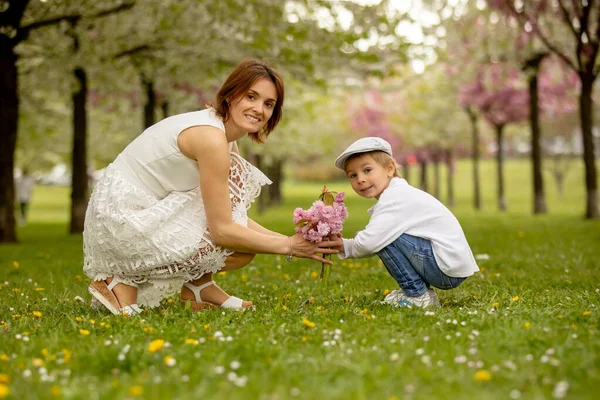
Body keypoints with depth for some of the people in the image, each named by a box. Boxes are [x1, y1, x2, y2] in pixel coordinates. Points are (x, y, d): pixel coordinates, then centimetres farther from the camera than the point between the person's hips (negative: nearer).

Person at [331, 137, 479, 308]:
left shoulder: (396, 198, -18)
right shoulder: (397, 195, 13)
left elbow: (370, 242, -28)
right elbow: (374, 243, 13)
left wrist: (349, 246, -5)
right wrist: (343, 246, -2)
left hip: (449, 268, -10)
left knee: (384, 237, -17)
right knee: (384, 237, 18)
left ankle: (417, 295, -5)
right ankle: (421, 291, 17)